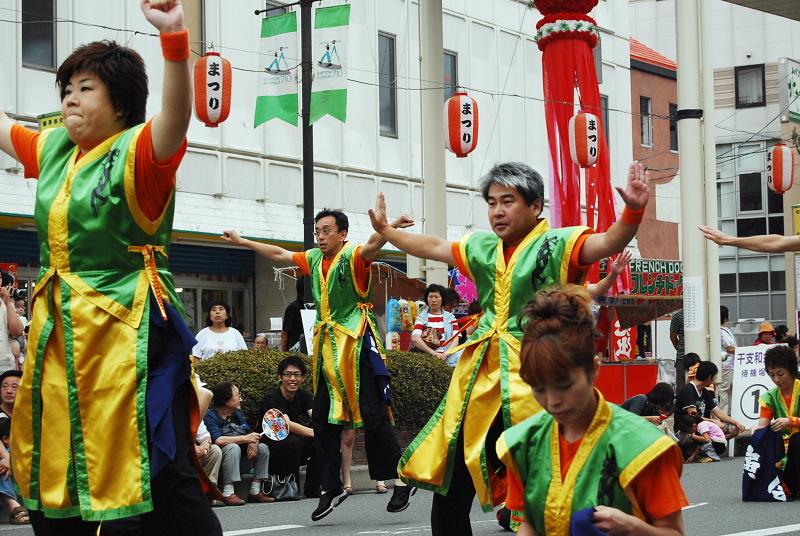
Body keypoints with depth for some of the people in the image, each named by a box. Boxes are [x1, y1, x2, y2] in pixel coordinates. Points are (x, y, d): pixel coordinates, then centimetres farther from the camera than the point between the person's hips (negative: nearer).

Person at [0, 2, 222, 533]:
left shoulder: (139, 152, -9)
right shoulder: (54, 150, 12)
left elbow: (177, 115, -29)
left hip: (128, 329, -8)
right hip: (59, 330, 8)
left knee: (160, 474, -10)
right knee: (51, 475, 14)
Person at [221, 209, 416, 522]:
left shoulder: (353, 257, -10)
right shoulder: (314, 259, 11)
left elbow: (372, 246, -31)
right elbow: (280, 255, 24)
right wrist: (242, 242, 30)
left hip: (357, 344, -7)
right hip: (328, 348, 8)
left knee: (373, 416, -8)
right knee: (323, 419, 8)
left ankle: (401, 479, 2)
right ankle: (332, 487, 17)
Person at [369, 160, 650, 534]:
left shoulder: (557, 245, -6)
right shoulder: (482, 249, 13)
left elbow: (608, 242, -23)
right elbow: (432, 247, 29)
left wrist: (633, 212, -41)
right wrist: (385, 230, 38)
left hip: (532, 382, -7)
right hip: (480, 380, 7)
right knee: (450, 491, 11)